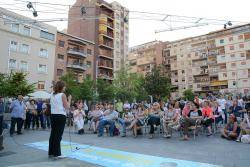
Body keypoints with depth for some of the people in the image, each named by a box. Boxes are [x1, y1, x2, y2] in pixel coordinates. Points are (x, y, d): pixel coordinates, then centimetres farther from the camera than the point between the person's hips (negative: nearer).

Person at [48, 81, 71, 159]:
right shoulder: (62, 95, -11)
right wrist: (69, 99, 1)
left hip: (53, 116, 7)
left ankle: (51, 152, 24)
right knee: (58, 135, 0)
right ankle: (57, 154, 8)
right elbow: (67, 107, -12)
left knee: (53, 134, 14)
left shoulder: (52, 95, 9)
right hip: (61, 116, -7)